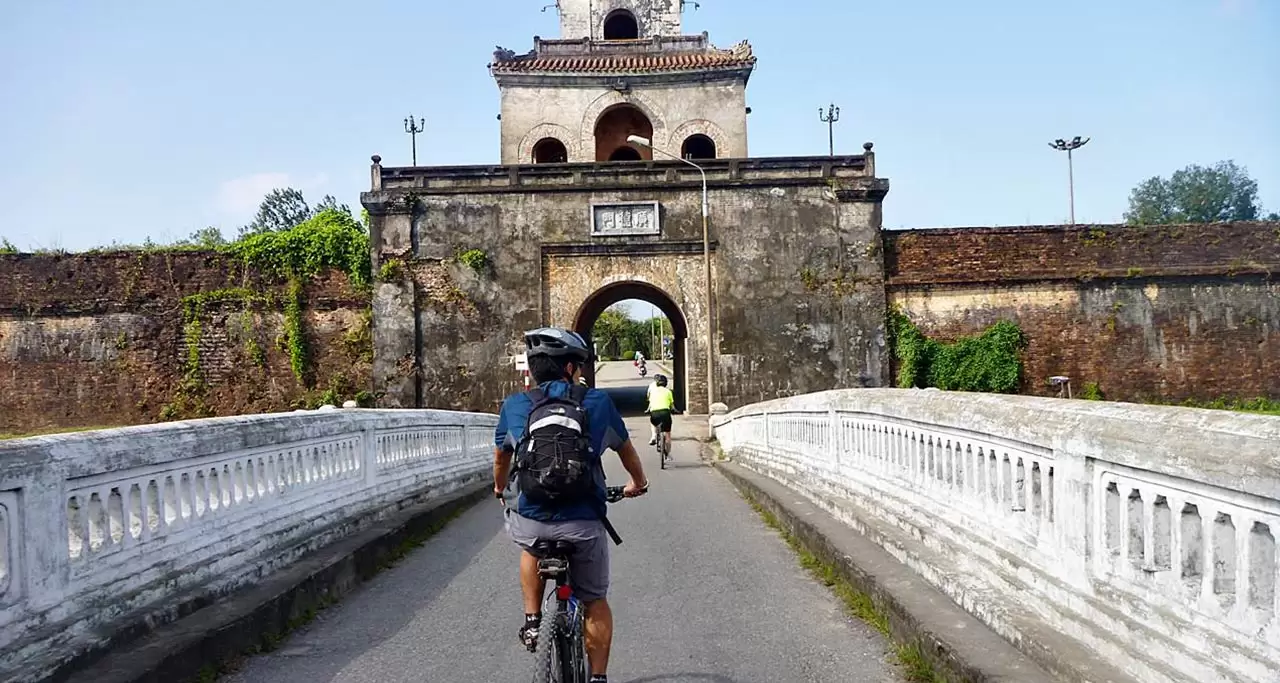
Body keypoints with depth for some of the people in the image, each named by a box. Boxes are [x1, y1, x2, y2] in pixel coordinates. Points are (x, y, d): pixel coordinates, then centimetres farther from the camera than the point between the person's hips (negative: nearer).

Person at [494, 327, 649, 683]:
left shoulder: (514, 405, 7)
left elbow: (501, 458, 25)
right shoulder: (598, 402, 5)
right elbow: (627, 451, 22)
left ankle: (532, 621, 29)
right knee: (595, 602, 21)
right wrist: (638, 483, 42)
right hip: (584, 523, -1)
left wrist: (500, 489, 46)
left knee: (532, 548, 37)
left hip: (528, 523, 2)